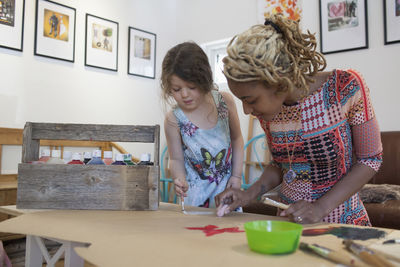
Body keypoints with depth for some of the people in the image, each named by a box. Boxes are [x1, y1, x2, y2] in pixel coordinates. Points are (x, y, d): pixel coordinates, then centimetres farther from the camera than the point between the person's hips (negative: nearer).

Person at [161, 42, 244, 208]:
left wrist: (237, 175, -1)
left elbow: (236, 139, 3)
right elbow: (176, 159, -6)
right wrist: (180, 179, -26)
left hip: (228, 185, 2)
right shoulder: (174, 120, -15)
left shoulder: (225, 101, -9)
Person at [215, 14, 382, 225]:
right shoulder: (267, 111, -4)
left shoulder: (346, 87, -16)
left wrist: (321, 208, -18)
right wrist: (249, 194, -7)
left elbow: (370, 159, -9)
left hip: (341, 223, -3)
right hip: (289, 222, 3)